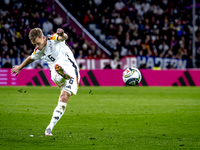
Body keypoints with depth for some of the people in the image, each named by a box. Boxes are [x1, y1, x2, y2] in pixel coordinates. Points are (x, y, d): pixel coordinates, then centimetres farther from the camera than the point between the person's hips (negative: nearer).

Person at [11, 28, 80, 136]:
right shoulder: (38, 51, 11)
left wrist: (62, 35, -57)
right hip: (57, 76, 4)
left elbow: (64, 38, -31)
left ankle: (50, 127, -6)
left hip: (71, 72, -4)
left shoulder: (53, 39, -8)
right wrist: (20, 67, 48)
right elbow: (31, 58, 33)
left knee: (63, 100, -15)